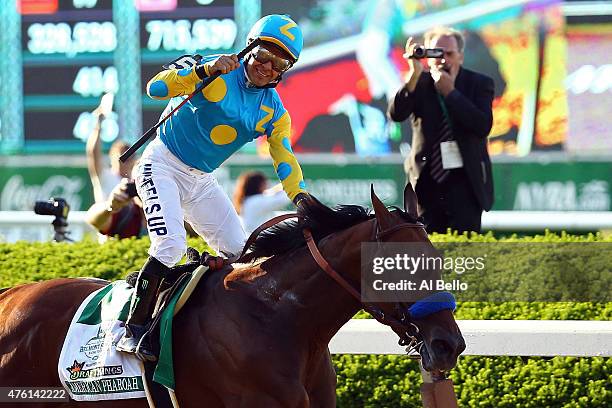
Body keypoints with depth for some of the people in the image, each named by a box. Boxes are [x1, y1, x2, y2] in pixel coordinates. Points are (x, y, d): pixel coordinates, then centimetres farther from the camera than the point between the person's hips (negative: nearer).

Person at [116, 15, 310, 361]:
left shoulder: (275, 114, 1)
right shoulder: (218, 73, -15)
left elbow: (285, 159, -7)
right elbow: (156, 88, -24)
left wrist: (301, 196, -26)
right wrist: (205, 71, -37)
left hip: (201, 181, 7)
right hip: (163, 166, -7)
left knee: (240, 253, 2)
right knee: (171, 243, -25)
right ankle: (134, 330, -20)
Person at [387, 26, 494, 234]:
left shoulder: (479, 83, 2)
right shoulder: (418, 83, 5)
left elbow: (483, 127, -11)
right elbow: (396, 114, -11)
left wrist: (450, 92, -13)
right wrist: (414, 74, -19)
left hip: (465, 182, -1)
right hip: (427, 182, 1)